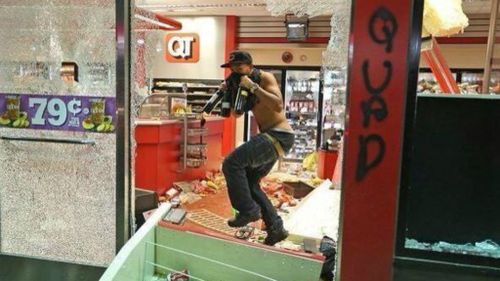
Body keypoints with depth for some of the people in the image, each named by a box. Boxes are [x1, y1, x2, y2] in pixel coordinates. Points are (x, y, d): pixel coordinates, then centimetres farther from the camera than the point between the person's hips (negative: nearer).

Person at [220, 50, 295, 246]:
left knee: (231, 163, -19)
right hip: (269, 137, 10)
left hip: (279, 135, -10)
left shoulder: (265, 78, -9)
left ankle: (248, 210, -7)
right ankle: (276, 228, 18)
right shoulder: (244, 84, 16)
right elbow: (237, 114, 19)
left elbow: (278, 106, -23)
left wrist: (253, 86, -21)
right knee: (248, 182, 14)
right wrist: (229, 92, 3)